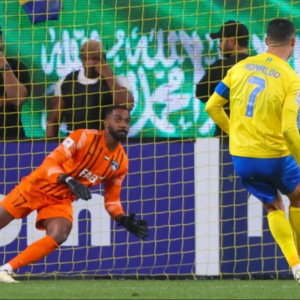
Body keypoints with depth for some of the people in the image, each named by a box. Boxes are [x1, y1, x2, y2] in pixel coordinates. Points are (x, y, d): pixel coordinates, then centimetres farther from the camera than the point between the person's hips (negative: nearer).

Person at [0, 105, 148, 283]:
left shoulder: (121, 162, -1)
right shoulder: (84, 137, -19)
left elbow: (112, 199, 9)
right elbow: (50, 163, -23)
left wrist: (124, 220, -9)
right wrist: (69, 180, -40)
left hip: (62, 200, 4)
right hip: (38, 186, -4)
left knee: (59, 236, -23)